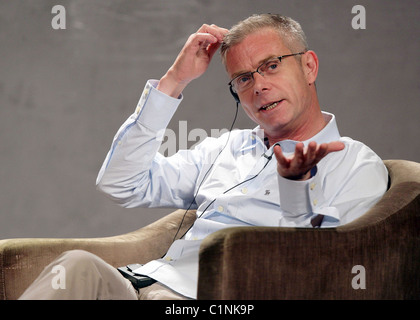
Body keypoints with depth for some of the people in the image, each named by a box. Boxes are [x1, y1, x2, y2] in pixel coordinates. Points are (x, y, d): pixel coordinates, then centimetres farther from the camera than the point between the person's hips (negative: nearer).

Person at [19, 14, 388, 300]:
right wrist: (174, 80, 17)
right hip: (152, 282, 6)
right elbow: (121, 183, 19)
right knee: (79, 265, -30)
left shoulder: (358, 166, 8)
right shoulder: (228, 147, 27)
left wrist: (296, 184, -23)